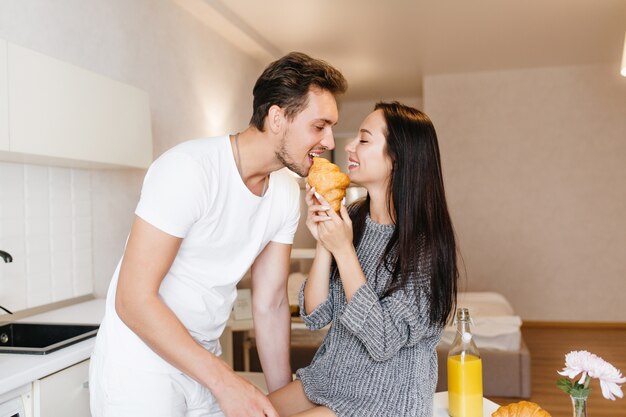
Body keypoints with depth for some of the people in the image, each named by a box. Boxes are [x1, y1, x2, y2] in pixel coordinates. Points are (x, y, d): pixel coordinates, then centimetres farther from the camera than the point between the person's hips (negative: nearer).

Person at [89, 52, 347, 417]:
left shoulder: (287, 192, -3)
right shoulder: (188, 168, -24)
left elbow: (270, 304, 2)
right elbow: (134, 299, -26)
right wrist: (225, 381, -28)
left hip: (203, 361, 6)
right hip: (140, 364, -6)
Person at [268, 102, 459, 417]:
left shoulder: (425, 243, -19)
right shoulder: (351, 218, -2)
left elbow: (383, 342, -22)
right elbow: (315, 317, -2)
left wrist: (343, 250, -23)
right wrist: (323, 243, -16)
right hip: (328, 379, 6)